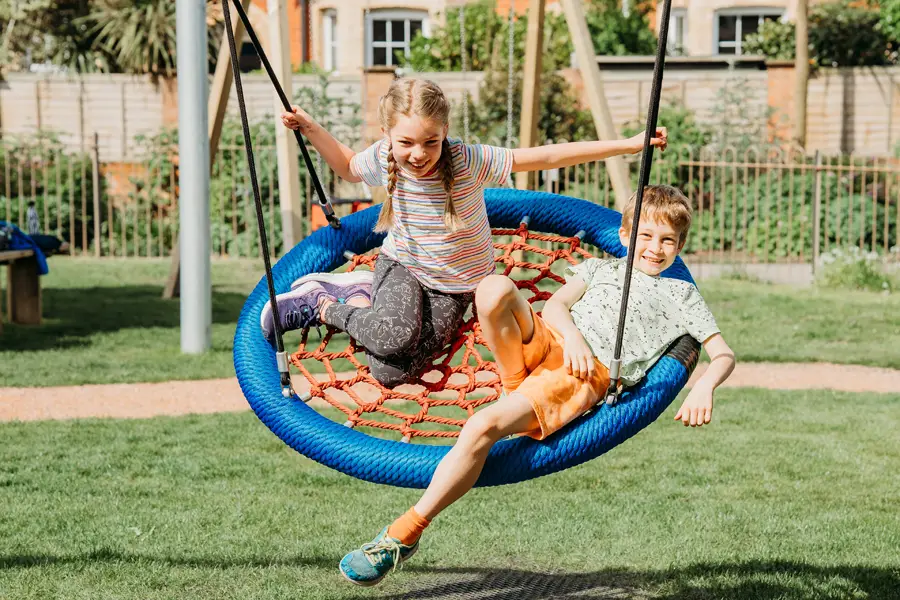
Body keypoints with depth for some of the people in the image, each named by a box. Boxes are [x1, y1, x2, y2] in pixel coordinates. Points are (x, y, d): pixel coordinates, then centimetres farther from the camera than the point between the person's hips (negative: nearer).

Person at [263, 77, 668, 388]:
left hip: (453, 286, 0)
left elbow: (546, 158, -27)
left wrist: (629, 145, -30)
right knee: (395, 337, -34)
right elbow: (349, 168, 9)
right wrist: (310, 130, -5)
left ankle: (361, 298, 11)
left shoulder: (467, 161, -27)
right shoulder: (383, 159, -17)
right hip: (401, 265, 0)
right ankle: (324, 304, -4)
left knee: (391, 373, -17)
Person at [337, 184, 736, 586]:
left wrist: (704, 388, -11)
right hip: (546, 342, 4)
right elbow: (555, 304, 13)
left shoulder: (681, 295, 21)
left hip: (589, 375, -4)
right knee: (494, 288, -28)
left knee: (483, 426, -28)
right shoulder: (601, 267, 29)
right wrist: (572, 335, -11)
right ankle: (515, 388, -10)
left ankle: (404, 534, -22)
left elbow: (723, 355, 13)